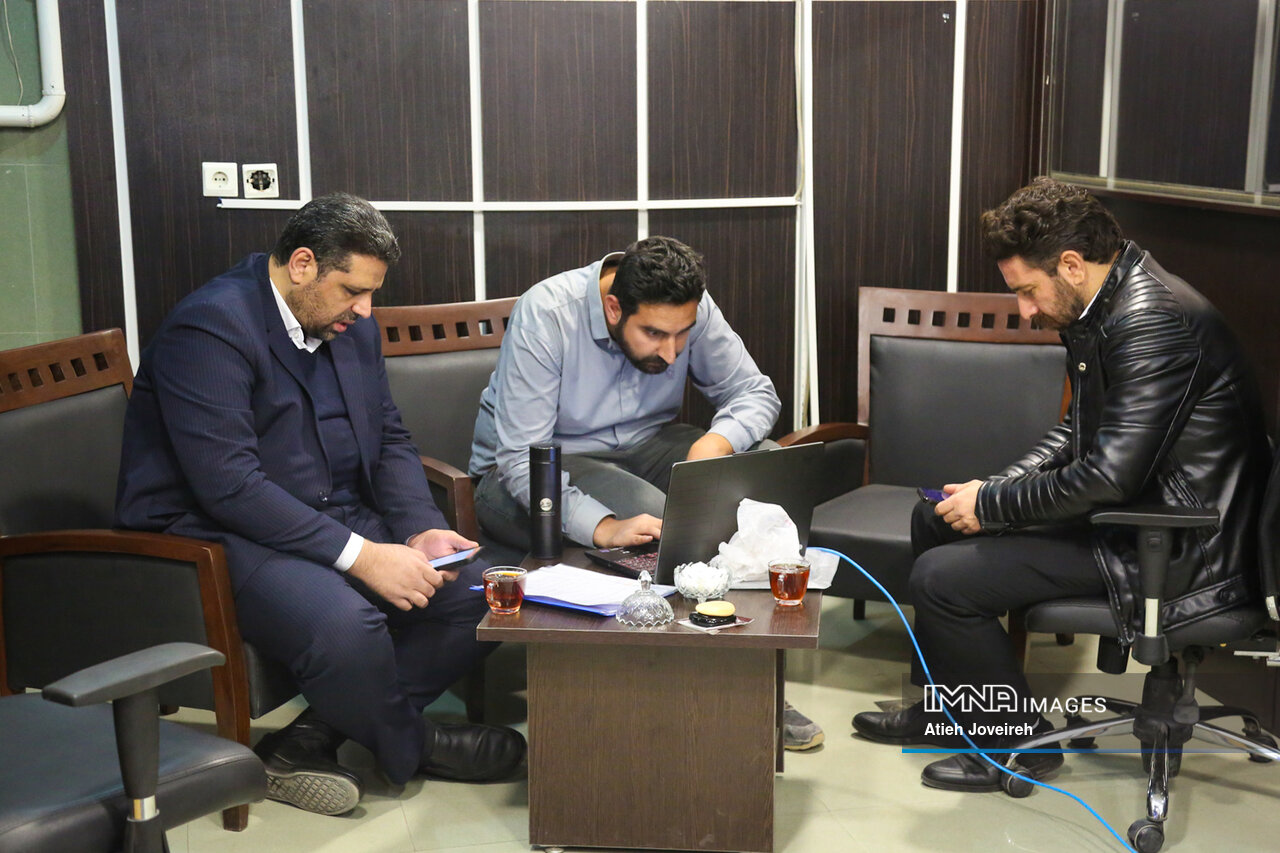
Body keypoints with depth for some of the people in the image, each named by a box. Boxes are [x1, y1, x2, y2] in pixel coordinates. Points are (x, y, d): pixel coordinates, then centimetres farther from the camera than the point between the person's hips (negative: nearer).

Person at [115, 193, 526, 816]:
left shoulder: (351, 327, 9)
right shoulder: (210, 327, -17)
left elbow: (389, 439, 14)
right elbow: (229, 485, -25)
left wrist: (422, 531, -6)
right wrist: (362, 555, -28)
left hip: (339, 520, 8)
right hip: (217, 533, -8)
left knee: (475, 589, -9)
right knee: (344, 622, -35)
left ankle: (309, 740, -7)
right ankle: (411, 748, -1)